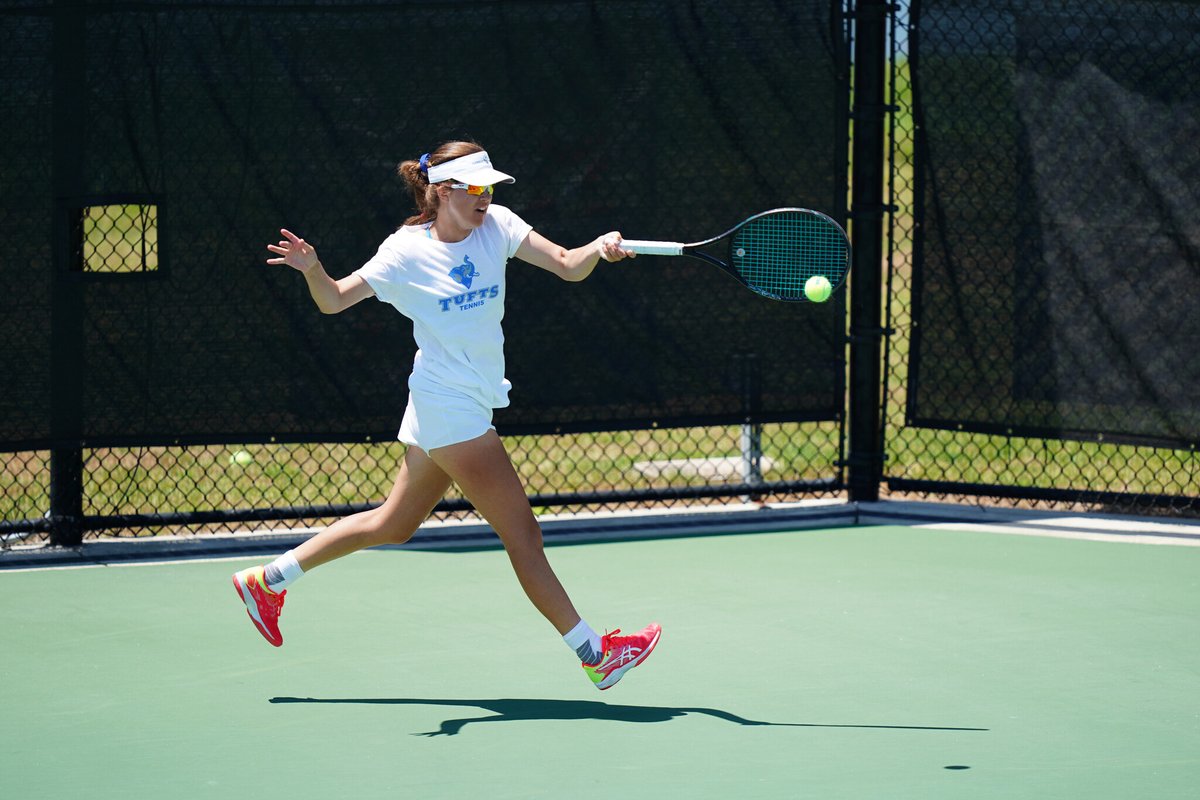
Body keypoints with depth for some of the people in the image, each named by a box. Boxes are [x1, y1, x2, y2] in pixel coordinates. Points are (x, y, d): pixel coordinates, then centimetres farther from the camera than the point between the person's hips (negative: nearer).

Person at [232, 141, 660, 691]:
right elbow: (334, 301, -8)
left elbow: (568, 267, -5)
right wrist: (312, 269, -28)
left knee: (393, 524, 18)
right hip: (451, 411, -7)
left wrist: (599, 248, -26)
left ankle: (267, 580, 29)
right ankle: (594, 654, -1)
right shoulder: (406, 252, -12)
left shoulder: (496, 226, 0)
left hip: (470, 403, 7)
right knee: (521, 532, -6)